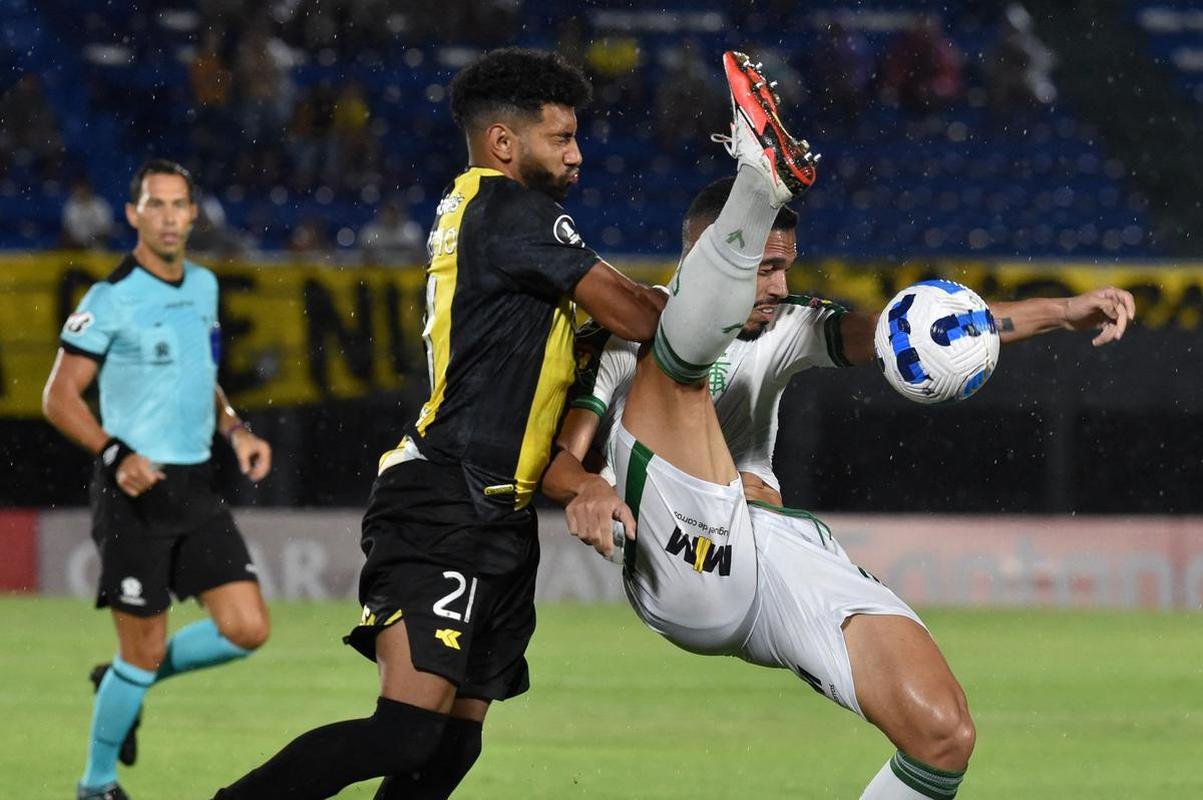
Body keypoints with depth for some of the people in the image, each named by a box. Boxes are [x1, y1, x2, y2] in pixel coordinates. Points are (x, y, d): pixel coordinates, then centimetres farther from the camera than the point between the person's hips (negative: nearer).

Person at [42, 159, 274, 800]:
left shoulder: (204, 286, 10)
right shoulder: (112, 298, -11)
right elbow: (58, 397, -10)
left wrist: (234, 429, 8)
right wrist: (117, 454, -23)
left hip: (195, 487, 6)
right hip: (135, 489, -6)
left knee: (246, 629, -4)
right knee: (143, 654, -4)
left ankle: (125, 682, 20)